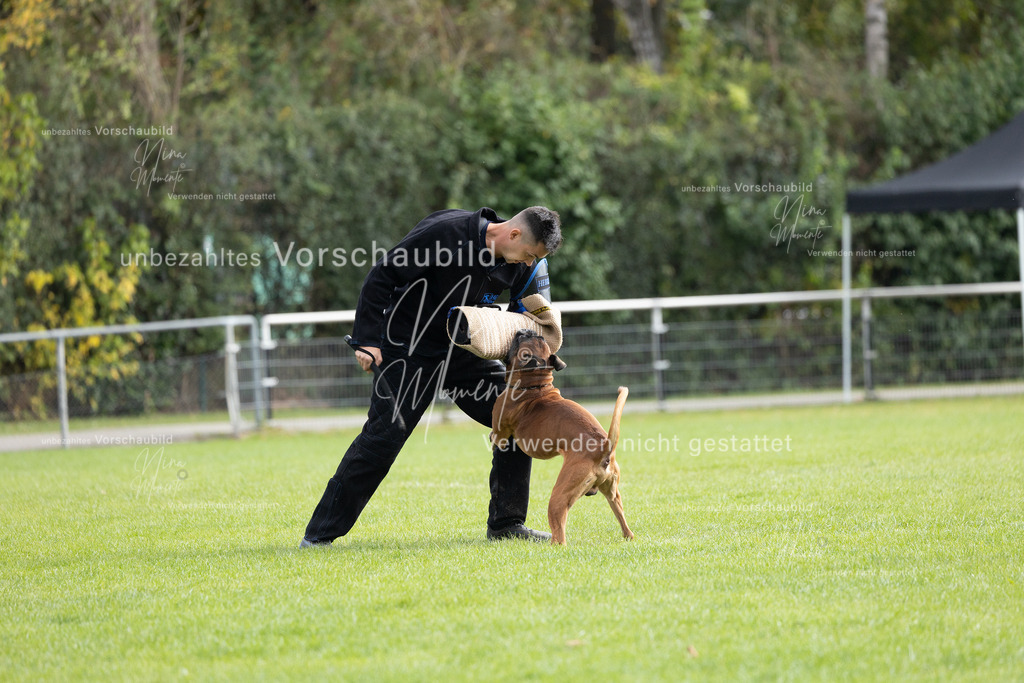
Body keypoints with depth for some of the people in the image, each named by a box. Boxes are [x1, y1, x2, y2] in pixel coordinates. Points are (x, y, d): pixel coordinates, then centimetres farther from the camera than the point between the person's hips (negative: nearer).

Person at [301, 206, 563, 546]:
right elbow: (381, 278, -20)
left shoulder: (521, 266, -7)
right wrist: (368, 340, -22)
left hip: (464, 352, 6)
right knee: (385, 434, -13)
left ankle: (506, 523, 9)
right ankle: (320, 534, -6)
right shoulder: (445, 233, -25)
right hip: (408, 350, -6)